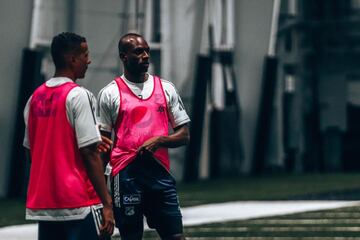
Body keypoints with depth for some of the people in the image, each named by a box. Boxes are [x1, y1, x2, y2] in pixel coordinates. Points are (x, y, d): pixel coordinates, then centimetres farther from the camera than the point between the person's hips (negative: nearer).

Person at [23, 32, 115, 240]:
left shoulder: (35, 97, 11)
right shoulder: (79, 96, -10)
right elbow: (90, 154, -15)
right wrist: (107, 203, -12)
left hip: (42, 204, 7)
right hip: (79, 202, -7)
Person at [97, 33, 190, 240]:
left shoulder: (166, 89, 10)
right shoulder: (109, 94, 2)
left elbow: (184, 135, 10)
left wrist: (159, 140, -9)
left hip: (160, 172, 3)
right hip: (126, 174, -2)